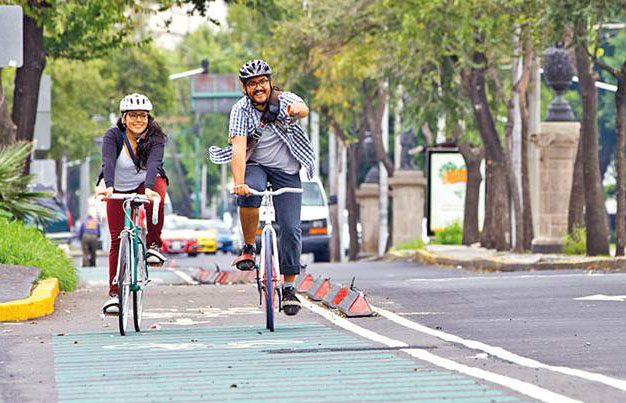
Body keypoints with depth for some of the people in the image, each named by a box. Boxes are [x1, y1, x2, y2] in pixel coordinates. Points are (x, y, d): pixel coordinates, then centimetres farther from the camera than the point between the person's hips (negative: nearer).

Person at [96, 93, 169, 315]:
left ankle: (153, 245, -19)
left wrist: (149, 188, -54)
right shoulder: (113, 136, -20)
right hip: (119, 189, 0)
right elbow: (108, 162, -35)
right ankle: (114, 293, -2)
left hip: (147, 184, 0)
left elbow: (153, 163, -36)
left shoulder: (155, 138, -19)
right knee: (117, 240, -8)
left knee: (157, 194, -37)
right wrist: (109, 187, -53)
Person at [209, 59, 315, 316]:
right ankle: (248, 249, -15)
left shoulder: (285, 100, -9)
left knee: (290, 229, -7)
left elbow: (303, 109, -32)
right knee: (249, 194, -35)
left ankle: (289, 287, 5)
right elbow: (239, 147, -23)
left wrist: (297, 110, -58)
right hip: (256, 166, -1)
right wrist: (238, 182, -37)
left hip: (287, 172, 1)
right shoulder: (241, 110, -11)